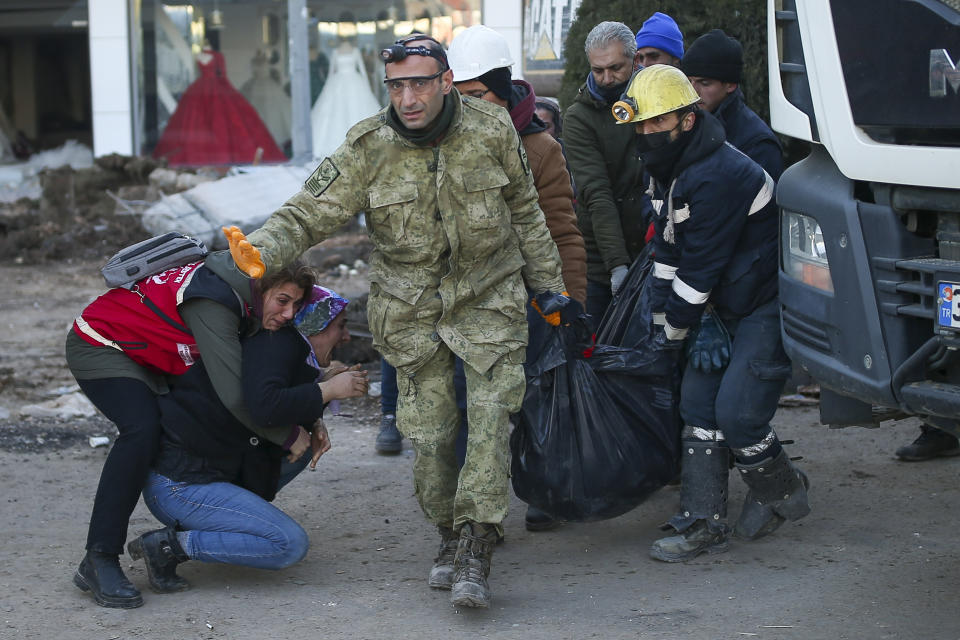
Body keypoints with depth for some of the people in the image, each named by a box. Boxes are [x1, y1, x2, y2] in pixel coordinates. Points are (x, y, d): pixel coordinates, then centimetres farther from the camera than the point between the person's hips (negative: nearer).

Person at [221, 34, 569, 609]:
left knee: (492, 416, -13)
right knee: (428, 430, 1)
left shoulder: (491, 131, -9)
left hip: (489, 299, 0)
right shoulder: (369, 149, -12)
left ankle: (475, 547, -12)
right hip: (412, 310, 0)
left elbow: (524, 211, 6)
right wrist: (262, 250, -32)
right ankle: (449, 535, 21)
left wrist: (548, 285, 12)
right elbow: (311, 212, -12)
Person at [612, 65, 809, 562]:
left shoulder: (718, 176, -26)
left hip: (770, 307, -10)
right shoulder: (668, 171, 6)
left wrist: (675, 329, -12)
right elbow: (668, 251, 13)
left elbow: (700, 269, -22)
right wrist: (660, 319, 9)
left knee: (736, 414, -14)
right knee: (699, 404, 4)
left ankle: (782, 492, 13)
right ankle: (702, 525, 8)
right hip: (730, 308, 10)